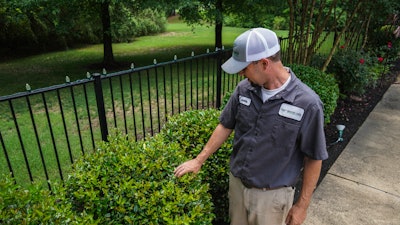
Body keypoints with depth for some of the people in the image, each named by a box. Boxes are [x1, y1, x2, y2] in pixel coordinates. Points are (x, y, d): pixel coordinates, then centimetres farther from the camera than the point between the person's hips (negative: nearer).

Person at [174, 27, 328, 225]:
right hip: (236, 183, 4)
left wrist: (302, 205, -6)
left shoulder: (307, 103, -22)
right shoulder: (244, 89, -10)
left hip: (272, 194, -4)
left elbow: (313, 158, -12)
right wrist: (199, 160, 4)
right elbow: (225, 126, 3)